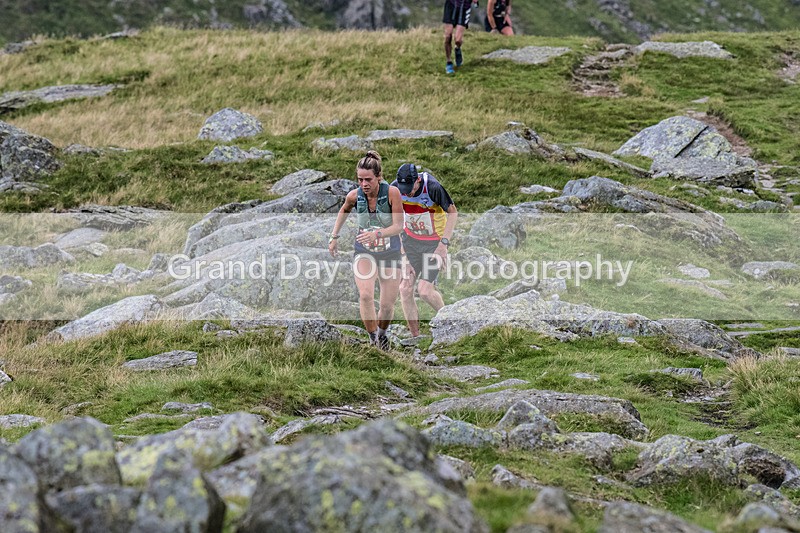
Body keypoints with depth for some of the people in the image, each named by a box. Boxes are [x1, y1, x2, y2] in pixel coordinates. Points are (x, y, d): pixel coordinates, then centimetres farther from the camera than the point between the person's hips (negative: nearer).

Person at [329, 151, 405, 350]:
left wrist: (377, 234, -39)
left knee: (388, 305, 3)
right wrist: (334, 237, 13)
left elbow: (398, 226, -22)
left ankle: (382, 333, 35)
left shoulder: (392, 193, -20)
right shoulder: (354, 196, -11)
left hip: (390, 254, -1)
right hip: (364, 252, 1)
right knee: (365, 295, -25)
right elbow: (344, 211, 13)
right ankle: (373, 340, -16)